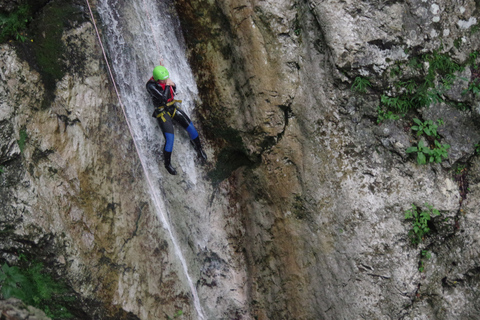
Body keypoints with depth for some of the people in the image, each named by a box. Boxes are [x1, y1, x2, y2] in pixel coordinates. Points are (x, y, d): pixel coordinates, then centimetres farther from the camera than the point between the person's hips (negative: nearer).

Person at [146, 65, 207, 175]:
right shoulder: (151, 86, -20)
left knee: (191, 128, 3)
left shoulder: (165, 79, -2)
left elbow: (174, 91, 13)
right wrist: (167, 85, -22)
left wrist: (173, 85, -7)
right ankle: (167, 163, 7)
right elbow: (163, 98, -28)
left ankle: (199, 148, 30)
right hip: (162, 112, -6)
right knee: (170, 139, -14)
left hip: (173, 107, 6)